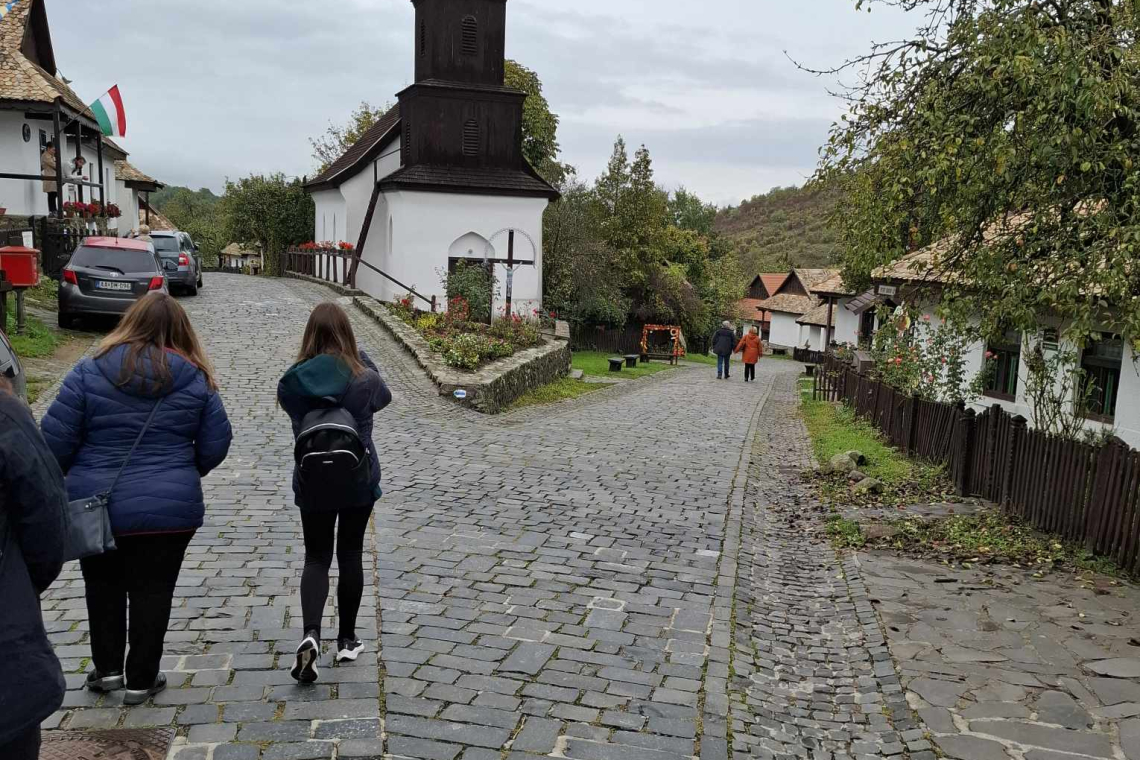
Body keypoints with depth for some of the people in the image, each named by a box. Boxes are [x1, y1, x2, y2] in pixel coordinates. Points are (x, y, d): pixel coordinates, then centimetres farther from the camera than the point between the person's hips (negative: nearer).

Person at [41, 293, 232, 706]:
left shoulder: (89, 372, -8)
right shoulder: (196, 380, -4)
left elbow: (56, 439, -7)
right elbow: (216, 445, 1)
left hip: (96, 506, 0)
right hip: (169, 509, 0)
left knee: (103, 586, 21)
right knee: (152, 591, 12)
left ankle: (108, 667, 26)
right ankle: (141, 679, 20)